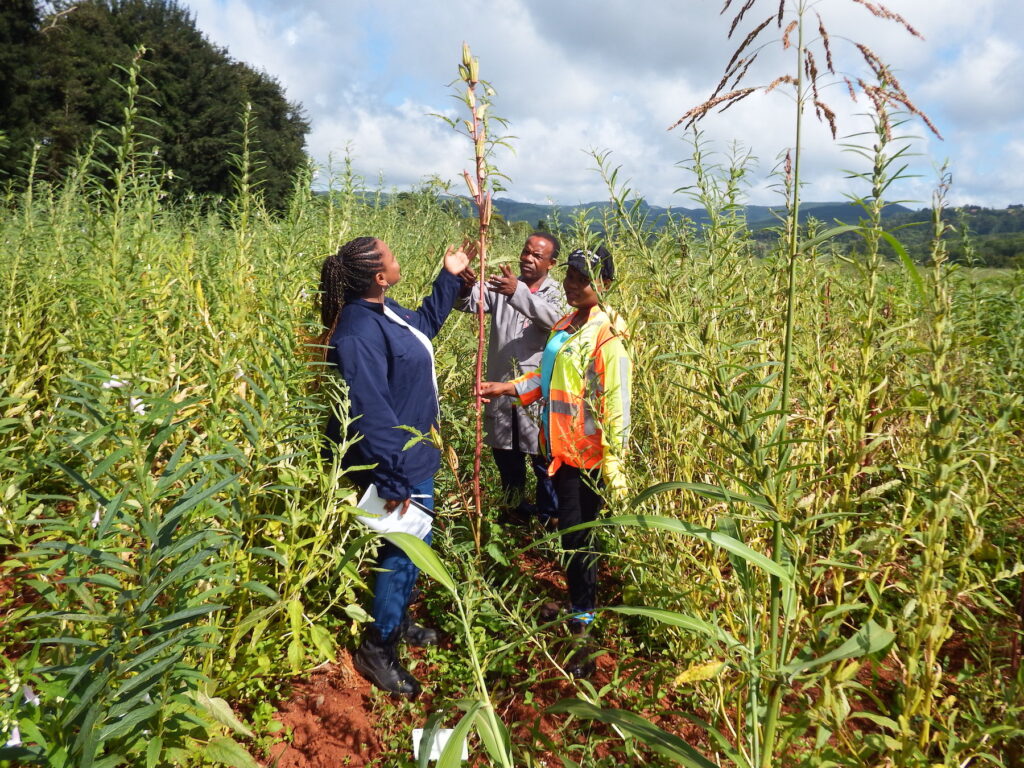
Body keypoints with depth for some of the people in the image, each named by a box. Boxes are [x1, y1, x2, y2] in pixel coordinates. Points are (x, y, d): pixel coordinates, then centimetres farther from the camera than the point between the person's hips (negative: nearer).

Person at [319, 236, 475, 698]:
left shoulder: (384, 311, 3)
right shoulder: (360, 334, -28)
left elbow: (426, 323, 25)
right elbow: (369, 414, -29)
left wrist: (450, 277, 22)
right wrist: (392, 481, -26)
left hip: (413, 455, 10)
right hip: (395, 463, -10)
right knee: (403, 552, 3)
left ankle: (396, 620, 42)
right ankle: (376, 648, 21)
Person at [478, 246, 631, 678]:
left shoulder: (605, 337, -17)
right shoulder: (565, 327, 8)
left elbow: (615, 405, -20)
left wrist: (614, 466, -21)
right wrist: (510, 388, 7)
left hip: (587, 456, -8)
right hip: (561, 449, 8)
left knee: (578, 537, 2)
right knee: (571, 533, 20)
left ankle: (583, 626, 18)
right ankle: (581, 604, 39)